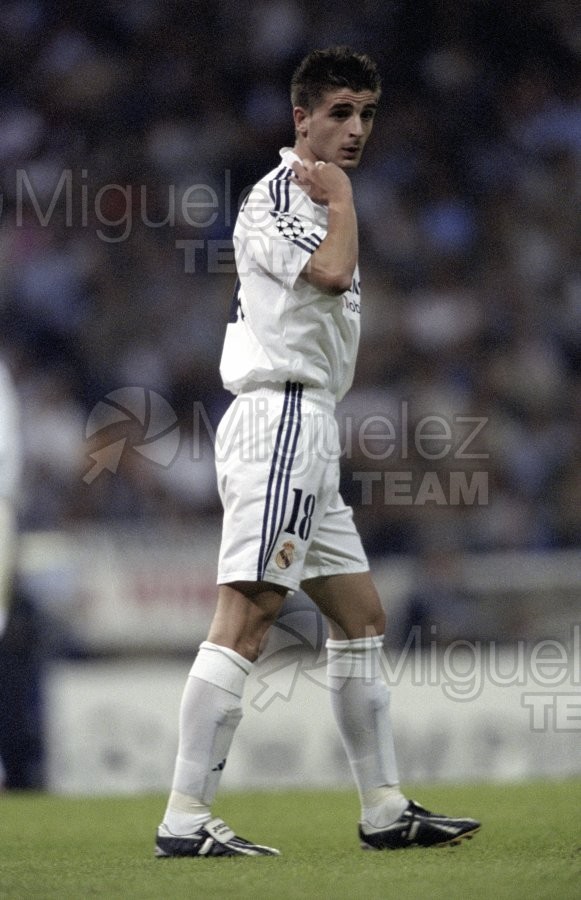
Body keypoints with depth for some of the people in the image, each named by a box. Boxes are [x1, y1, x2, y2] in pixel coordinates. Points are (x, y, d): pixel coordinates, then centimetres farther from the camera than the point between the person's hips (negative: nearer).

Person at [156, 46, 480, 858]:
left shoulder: (313, 199, 22)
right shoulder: (276, 198, -10)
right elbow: (331, 273, -27)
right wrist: (341, 195, -11)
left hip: (306, 429, 11)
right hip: (280, 417, -11)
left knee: (362, 616, 12)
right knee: (246, 618, -16)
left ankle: (385, 811, 17)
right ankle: (185, 821, -21)